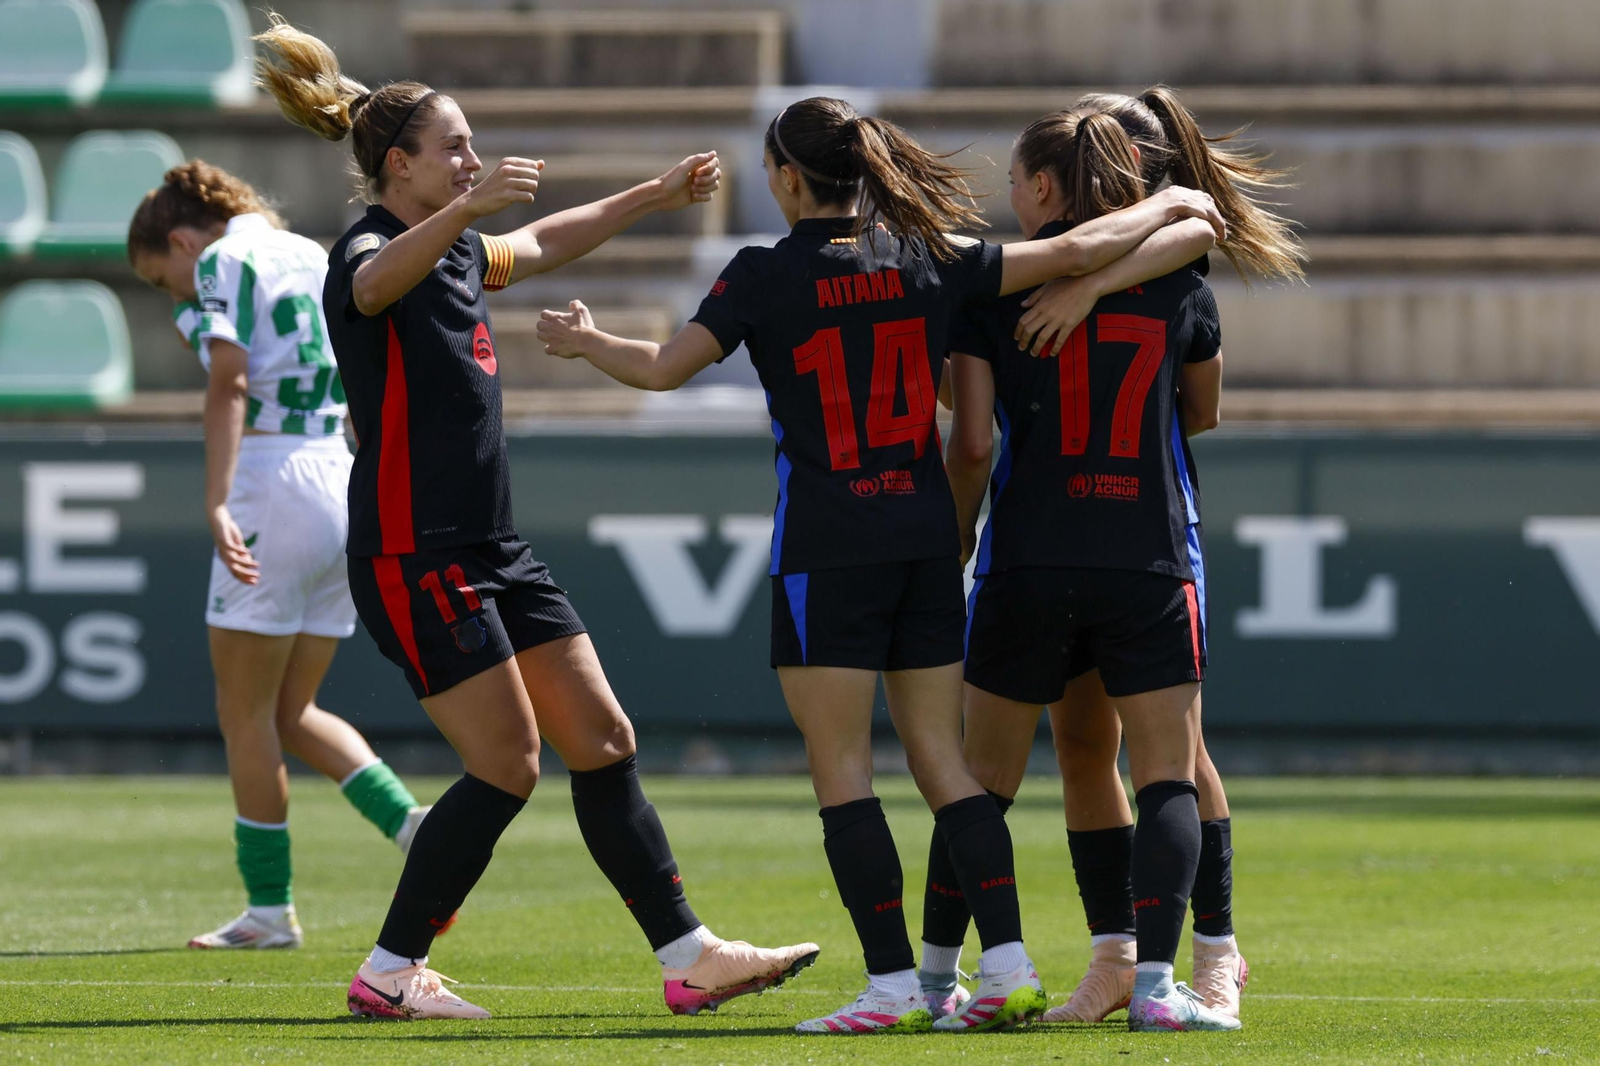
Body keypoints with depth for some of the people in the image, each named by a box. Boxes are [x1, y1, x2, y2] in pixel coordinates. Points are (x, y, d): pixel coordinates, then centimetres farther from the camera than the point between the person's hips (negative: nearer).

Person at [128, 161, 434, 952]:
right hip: (345, 491, 8)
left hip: (272, 487, -8)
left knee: (246, 711, 2)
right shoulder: (311, 257, 19)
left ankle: (269, 907, 4)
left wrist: (217, 503, -27)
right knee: (292, 714, 14)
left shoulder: (224, 260, -4)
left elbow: (229, 382, -18)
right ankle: (408, 821, -5)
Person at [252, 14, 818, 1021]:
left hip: (493, 550, 9)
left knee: (604, 740, 6)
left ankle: (689, 955, 10)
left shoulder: (460, 251, 15)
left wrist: (659, 194, 37)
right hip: (414, 553, -9)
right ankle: (390, 974, -1)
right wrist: (468, 207, -57)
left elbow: (544, 243, 36)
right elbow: (377, 282, -39)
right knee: (507, 765, -11)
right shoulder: (370, 252, -13)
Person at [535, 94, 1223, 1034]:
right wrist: (1168, 209, 21)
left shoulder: (765, 276, -6)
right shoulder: (928, 262, 4)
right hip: (927, 539, 5)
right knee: (943, 761, 8)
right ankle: (1009, 967, 0)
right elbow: (1072, 252, 5)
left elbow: (664, 367, -9)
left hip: (827, 551, -5)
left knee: (842, 771, -1)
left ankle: (894, 983, -7)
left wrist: (586, 341, 11)